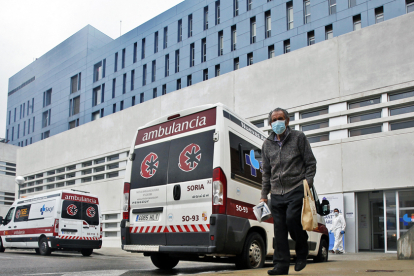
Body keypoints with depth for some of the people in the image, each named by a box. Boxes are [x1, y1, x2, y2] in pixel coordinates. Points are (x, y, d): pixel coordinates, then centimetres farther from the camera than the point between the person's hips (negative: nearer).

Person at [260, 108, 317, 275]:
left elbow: (310, 163, 4)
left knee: (291, 219, -20)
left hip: (296, 190, -4)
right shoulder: (267, 144, 15)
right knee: (279, 228, 1)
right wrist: (264, 195, 15)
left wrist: (307, 183, -8)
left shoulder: (298, 137, 5)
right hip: (277, 193, 4)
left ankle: (302, 250, 8)